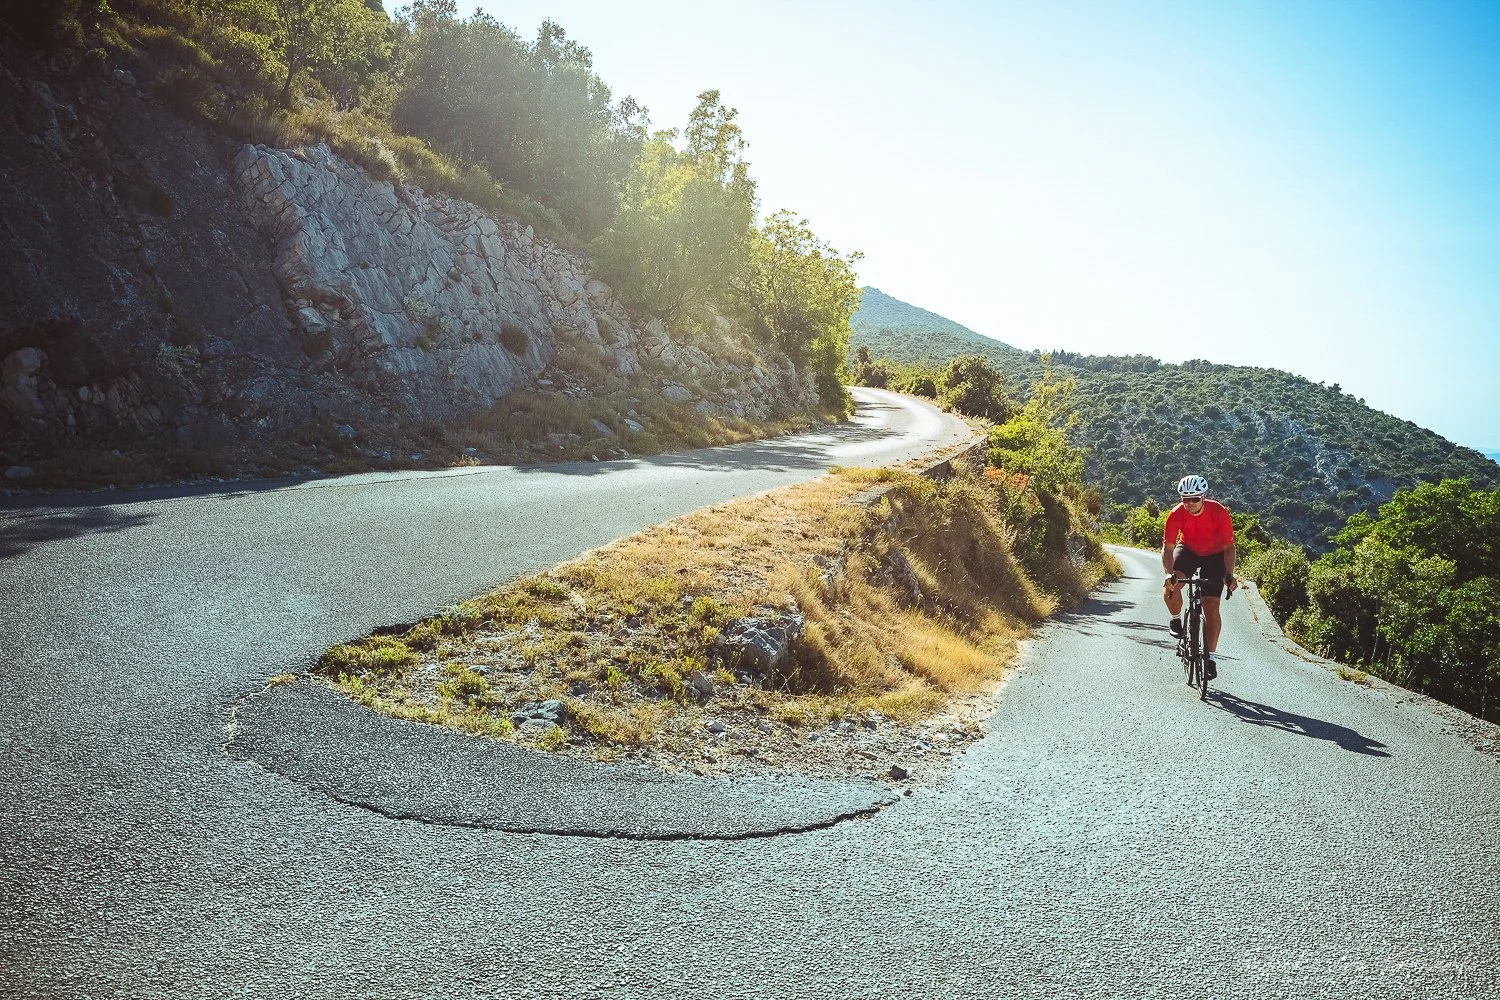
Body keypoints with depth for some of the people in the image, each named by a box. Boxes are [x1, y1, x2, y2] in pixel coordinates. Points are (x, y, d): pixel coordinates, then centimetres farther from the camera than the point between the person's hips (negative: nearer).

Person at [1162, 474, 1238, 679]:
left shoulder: (1219, 512, -28)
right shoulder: (1176, 514, -26)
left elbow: (1229, 547, -23)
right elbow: (1167, 547, -25)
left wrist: (1229, 575, -35)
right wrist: (1169, 573, -42)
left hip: (1214, 555, -1)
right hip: (1188, 550, 1)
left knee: (1211, 606, -8)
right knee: (1170, 587, -28)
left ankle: (1209, 657, 2)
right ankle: (1176, 619, 2)